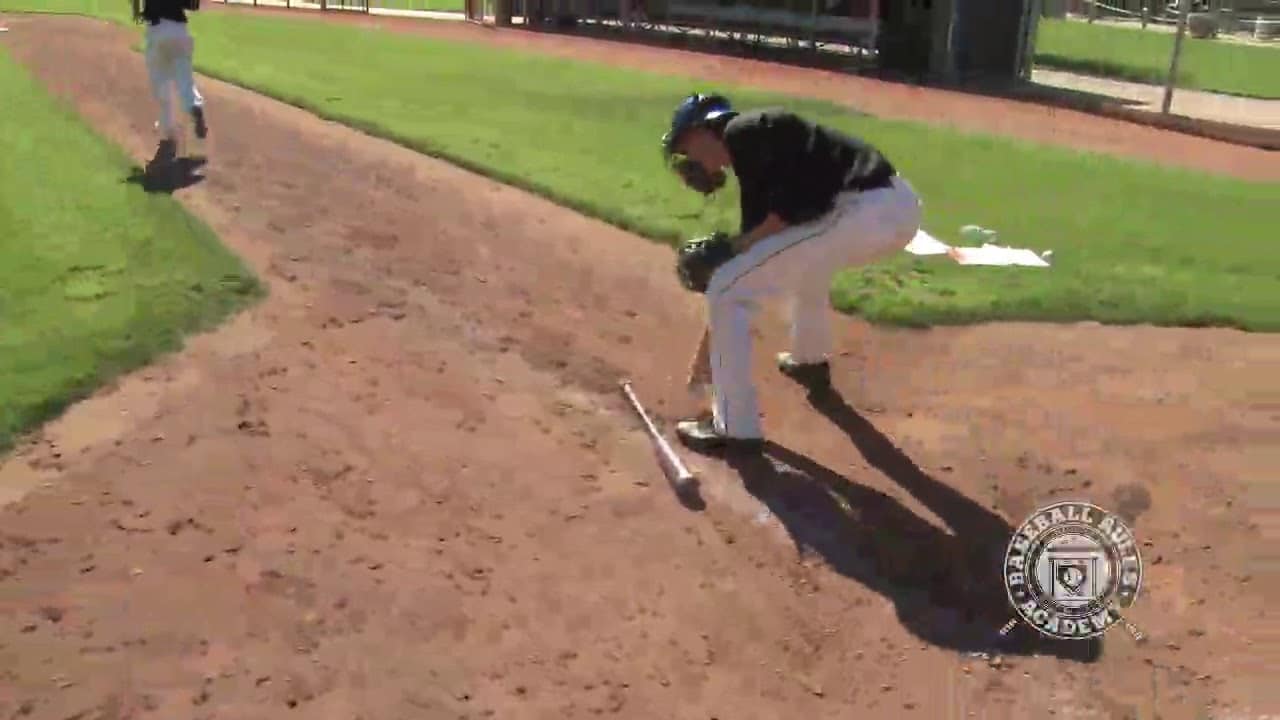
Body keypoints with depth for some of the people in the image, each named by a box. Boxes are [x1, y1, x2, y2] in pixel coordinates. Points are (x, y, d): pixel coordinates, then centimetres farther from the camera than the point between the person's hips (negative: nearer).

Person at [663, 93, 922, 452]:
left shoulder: (742, 132, 0)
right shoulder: (758, 164, 26)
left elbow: (794, 202, -14)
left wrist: (742, 243, 2)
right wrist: (710, 347, 32)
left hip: (864, 213, -10)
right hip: (898, 207, 10)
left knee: (726, 290, -2)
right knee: (800, 255, 40)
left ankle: (734, 428, 6)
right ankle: (811, 363, 56)